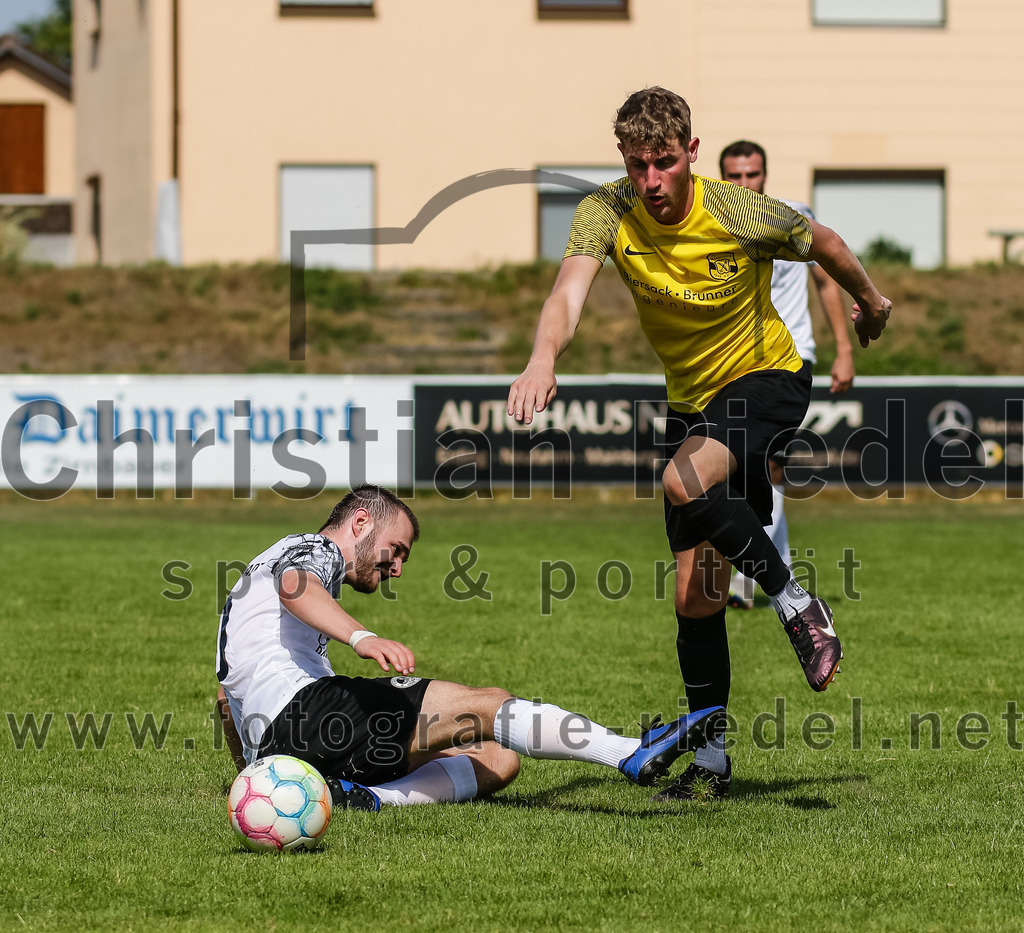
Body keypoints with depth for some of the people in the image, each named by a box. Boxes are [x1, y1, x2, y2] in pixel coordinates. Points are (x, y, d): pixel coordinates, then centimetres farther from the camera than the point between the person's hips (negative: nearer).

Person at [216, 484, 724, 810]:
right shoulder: (312, 548, 7)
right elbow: (292, 584, -20)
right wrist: (362, 638, -36)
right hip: (297, 706, -10)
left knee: (497, 759, 1)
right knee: (484, 705, -19)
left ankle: (364, 799, -26)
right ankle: (635, 755, -34)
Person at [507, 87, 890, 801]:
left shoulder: (743, 215, -21)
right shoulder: (607, 213, -15)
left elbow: (825, 245, -1)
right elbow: (570, 292, -32)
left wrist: (871, 301, 17)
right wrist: (543, 358, -53)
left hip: (767, 378, -5)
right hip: (691, 399, 5)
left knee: (686, 481, -35)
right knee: (695, 596, 3)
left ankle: (798, 605, -16)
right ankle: (710, 762, 15)